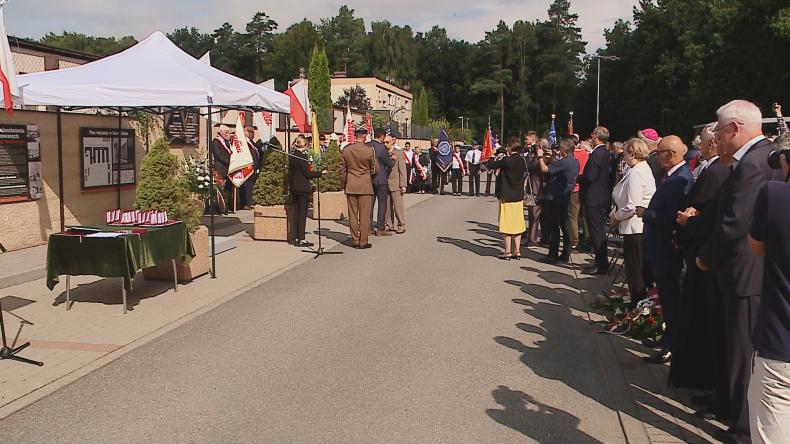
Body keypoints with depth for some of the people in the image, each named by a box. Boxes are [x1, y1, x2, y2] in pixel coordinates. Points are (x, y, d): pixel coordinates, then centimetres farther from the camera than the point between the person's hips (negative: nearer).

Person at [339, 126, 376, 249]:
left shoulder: (346, 150, 0)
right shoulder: (369, 151, -10)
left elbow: (341, 169, 5)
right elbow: (374, 170, 1)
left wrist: (344, 184, 17)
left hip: (350, 186, 3)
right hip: (365, 185, -3)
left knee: (352, 214, 9)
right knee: (364, 215, 3)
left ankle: (355, 241, 14)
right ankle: (363, 241, 4)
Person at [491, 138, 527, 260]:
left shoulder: (506, 160, -18)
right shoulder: (522, 160, 0)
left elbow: (493, 166, -9)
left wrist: (497, 158, 11)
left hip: (506, 196, -6)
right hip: (519, 196, 6)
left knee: (507, 225, 1)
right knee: (517, 224, 12)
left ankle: (508, 252, 5)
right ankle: (517, 251, 16)